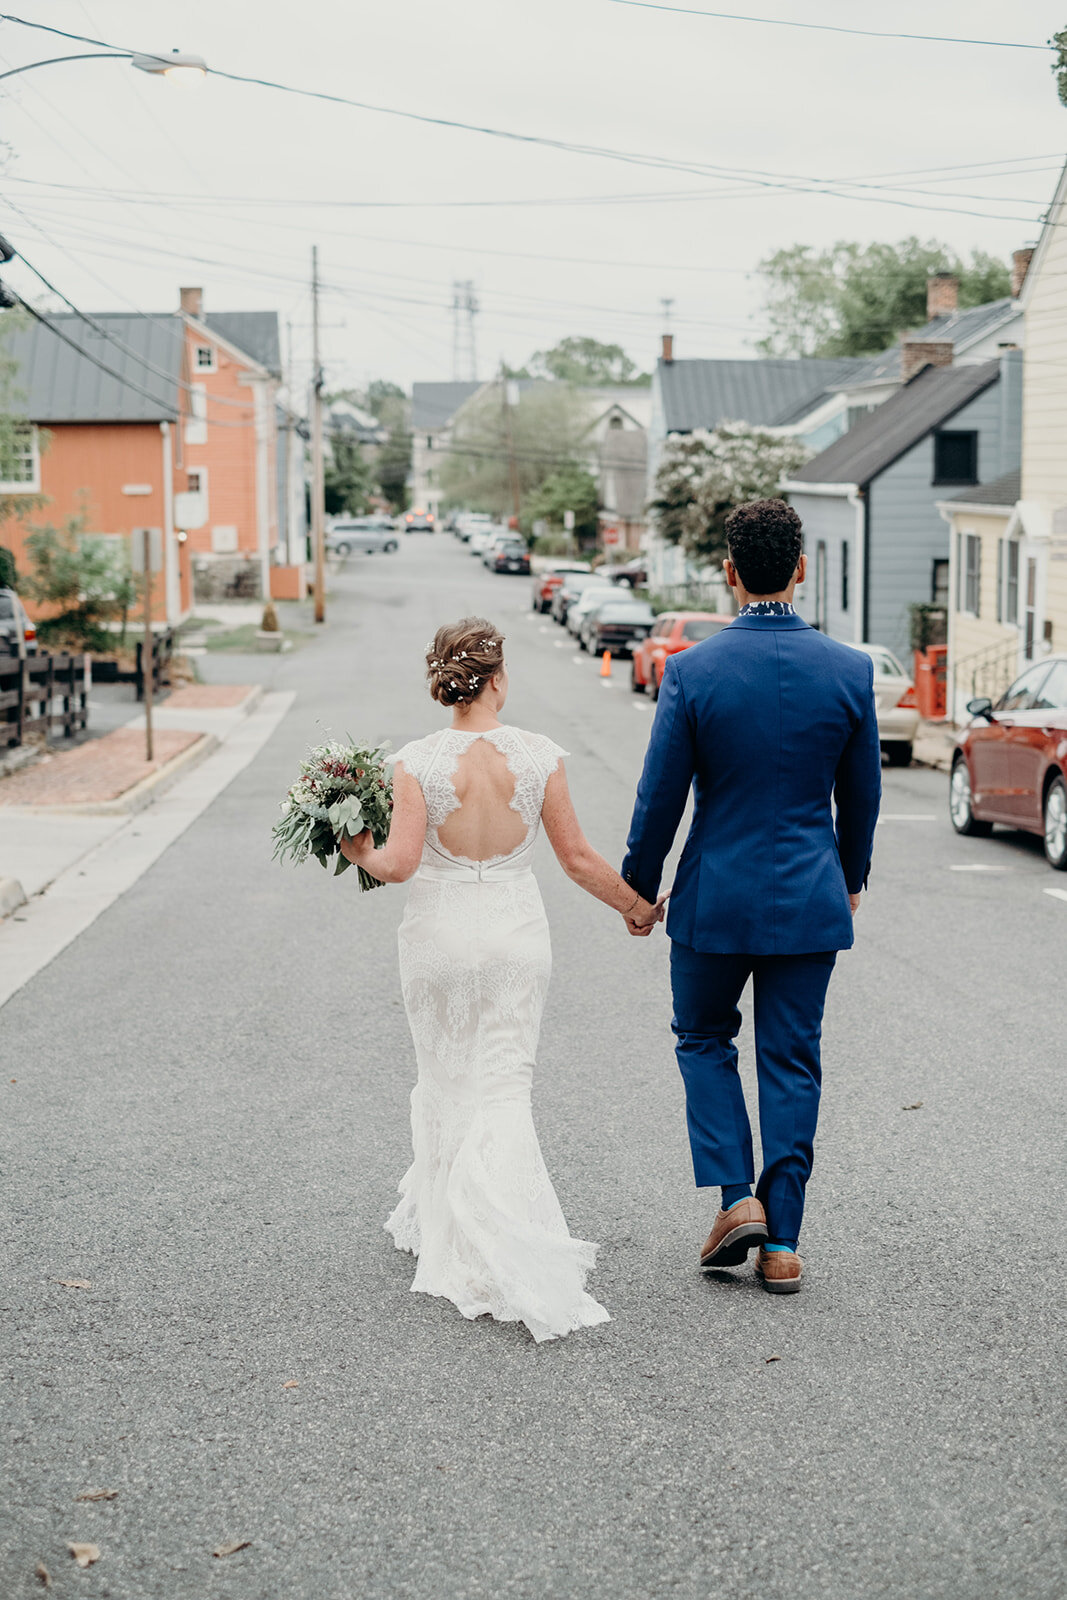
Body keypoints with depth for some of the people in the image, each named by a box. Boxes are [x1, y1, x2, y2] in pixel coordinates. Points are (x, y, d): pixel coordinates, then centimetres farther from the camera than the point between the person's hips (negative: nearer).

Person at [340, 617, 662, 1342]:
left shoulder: (416, 762, -10)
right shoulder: (539, 755, -6)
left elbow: (400, 863, -16)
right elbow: (577, 857, -2)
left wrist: (361, 853, 6)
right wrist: (636, 906, 13)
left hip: (442, 932, 0)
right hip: (517, 930, 1)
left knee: (447, 1084, 15)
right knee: (504, 1087, 6)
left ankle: (446, 1225, 26)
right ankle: (500, 1224, -6)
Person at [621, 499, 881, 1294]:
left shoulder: (692, 671, -12)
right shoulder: (851, 670, -6)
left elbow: (660, 797, -7)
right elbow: (861, 795, 5)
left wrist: (639, 887, 8)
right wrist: (852, 877, 22)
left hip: (714, 896, -1)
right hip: (810, 899, 2)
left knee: (704, 1040, 20)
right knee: (792, 1064, 10)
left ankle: (736, 1196, 7)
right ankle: (781, 1242, 13)